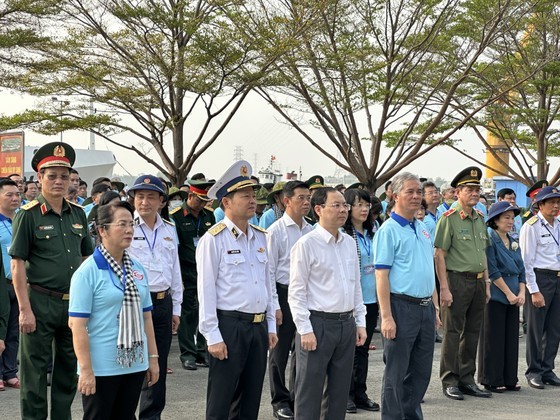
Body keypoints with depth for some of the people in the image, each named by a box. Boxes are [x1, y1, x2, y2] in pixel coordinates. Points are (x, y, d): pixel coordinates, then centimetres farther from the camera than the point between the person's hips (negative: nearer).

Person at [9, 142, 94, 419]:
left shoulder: (78, 214, 8)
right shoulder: (28, 215, -7)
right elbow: (17, 265, -10)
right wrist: (25, 310, -15)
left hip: (74, 303, 5)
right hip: (40, 303, -5)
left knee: (69, 370, 14)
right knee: (35, 372, 3)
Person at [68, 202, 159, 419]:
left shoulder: (137, 269, 8)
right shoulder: (88, 271, -10)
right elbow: (77, 324, -13)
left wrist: (153, 358, 11)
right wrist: (86, 370, -16)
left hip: (135, 364, 6)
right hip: (101, 368, -5)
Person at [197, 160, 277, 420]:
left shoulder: (260, 237, 11)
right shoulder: (214, 239, -10)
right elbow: (206, 290, -12)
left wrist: (270, 326, 14)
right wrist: (212, 336, -14)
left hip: (259, 327, 7)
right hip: (229, 326, -7)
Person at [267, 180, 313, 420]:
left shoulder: (311, 230, 6)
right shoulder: (276, 230, -8)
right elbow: (269, 270, -9)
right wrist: (275, 305, -12)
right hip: (284, 293, -5)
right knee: (280, 350, 5)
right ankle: (280, 401, 19)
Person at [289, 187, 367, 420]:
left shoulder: (349, 243, 10)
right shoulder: (307, 244, -10)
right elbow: (296, 292, -11)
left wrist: (360, 322, 12)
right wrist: (305, 330, -15)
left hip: (347, 324, 7)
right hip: (318, 324, -6)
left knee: (339, 392, 13)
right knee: (309, 394, 1)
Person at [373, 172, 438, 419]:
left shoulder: (422, 229, 14)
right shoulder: (388, 230, -9)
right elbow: (381, 276, -14)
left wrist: (435, 306, 15)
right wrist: (387, 317, -19)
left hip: (426, 308, 7)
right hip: (402, 307, -7)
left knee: (421, 371, 13)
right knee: (396, 373, 2)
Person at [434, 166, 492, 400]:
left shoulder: (480, 219, 14)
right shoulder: (448, 219, -9)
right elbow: (439, 255, -12)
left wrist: (486, 283, 15)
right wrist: (444, 288, -16)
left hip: (478, 282, 7)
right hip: (457, 280, -7)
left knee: (473, 333, 11)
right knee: (452, 333, -1)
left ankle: (467, 380, 21)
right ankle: (449, 382, 7)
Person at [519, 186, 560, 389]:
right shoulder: (531, 226, -9)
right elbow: (527, 261, -11)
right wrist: (534, 291, -14)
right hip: (540, 278, -7)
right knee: (536, 328, 2)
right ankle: (534, 371, 14)